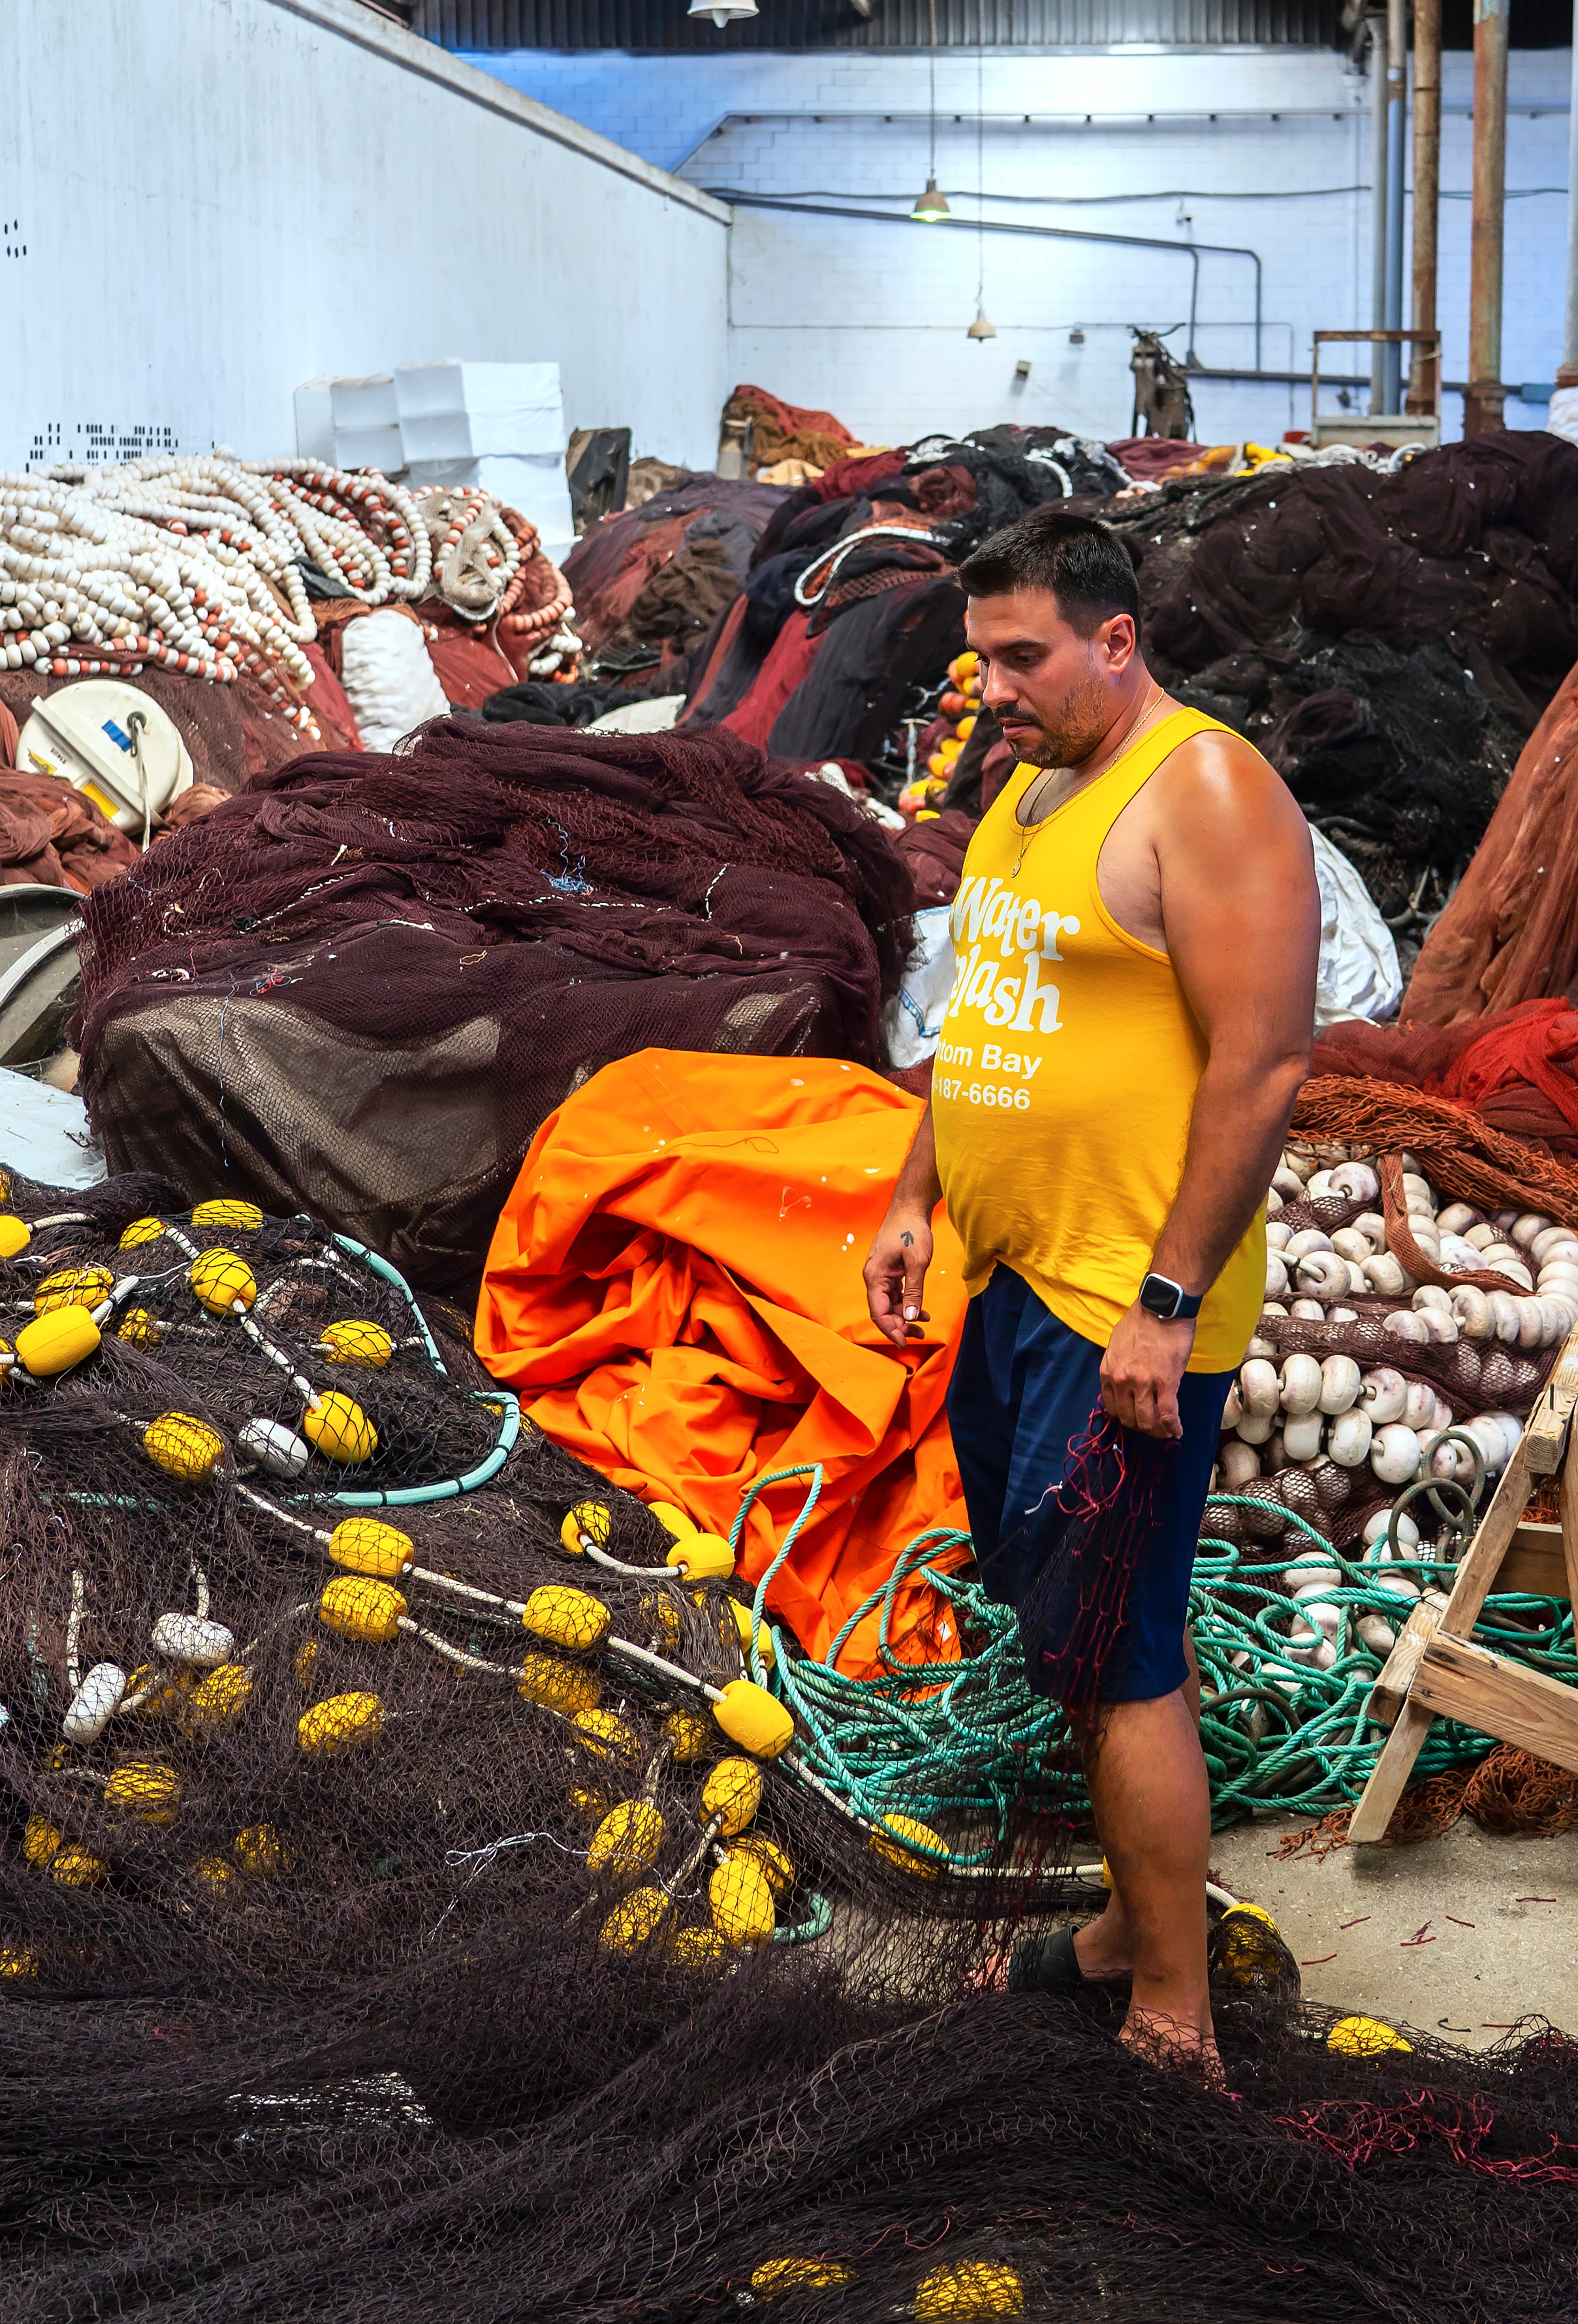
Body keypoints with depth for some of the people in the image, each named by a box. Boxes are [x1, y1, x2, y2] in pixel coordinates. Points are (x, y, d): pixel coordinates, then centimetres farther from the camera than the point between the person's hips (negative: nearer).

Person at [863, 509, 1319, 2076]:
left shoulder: (1206, 791, -16)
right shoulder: (1026, 792, 13)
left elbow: (1263, 1065, -21)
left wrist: (1164, 1305, -22)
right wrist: (916, 1201, 16)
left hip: (1130, 1312, -9)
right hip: (1012, 1282, 9)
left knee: (1113, 1655, -4)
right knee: (1065, 1620, 17)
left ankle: (1173, 2037, 8)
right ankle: (1138, 1926, 33)